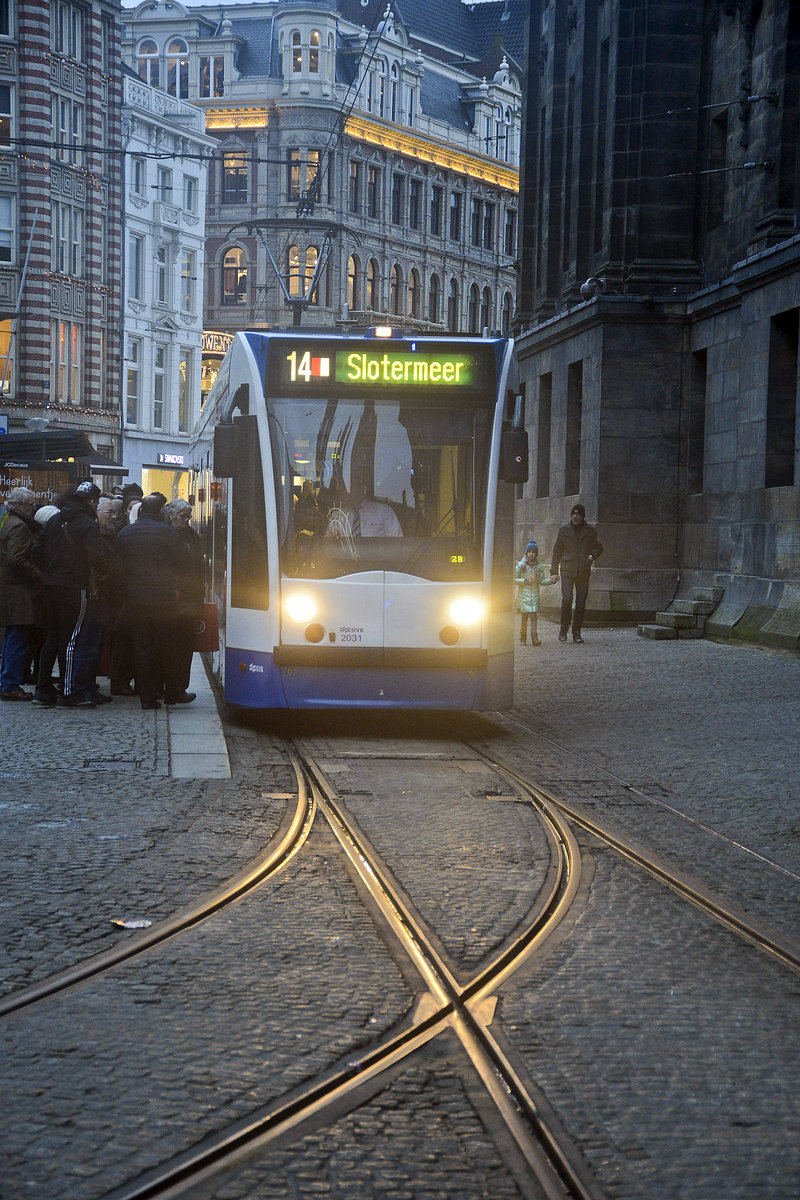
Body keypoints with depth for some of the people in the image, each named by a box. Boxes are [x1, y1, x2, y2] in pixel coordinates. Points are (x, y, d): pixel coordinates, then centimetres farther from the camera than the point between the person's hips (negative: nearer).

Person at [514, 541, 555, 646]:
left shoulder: (538, 566, 8)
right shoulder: (521, 565, 0)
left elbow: (541, 581, 14)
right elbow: (515, 579, -1)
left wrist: (550, 581, -3)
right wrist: (525, 581, -14)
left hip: (534, 595, 2)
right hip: (524, 594, -2)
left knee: (533, 616, -7)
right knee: (524, 615, -1)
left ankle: (534, 638, -13)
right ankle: (522, 639, 7)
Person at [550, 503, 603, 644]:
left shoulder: (590, 531, 7)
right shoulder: (564, 530, 7)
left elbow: (598, 547, 17)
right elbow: (557, 551, 10)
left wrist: (593, 555, -6)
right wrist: (554, 571, 5)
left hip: (583, 572, 1)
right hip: (567, 570, -1)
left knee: (581, 602, -1)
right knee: (566, 600, -14)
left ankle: (576, 633, 9)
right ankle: (563, 630, 3)